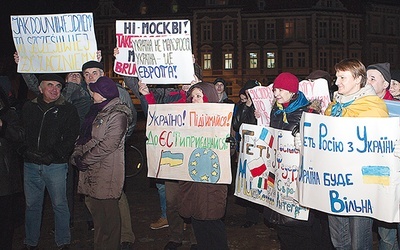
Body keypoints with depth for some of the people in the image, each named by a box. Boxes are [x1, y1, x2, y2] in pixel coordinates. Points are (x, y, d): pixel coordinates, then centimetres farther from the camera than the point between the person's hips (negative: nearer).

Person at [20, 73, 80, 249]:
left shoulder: (68, 110, 1)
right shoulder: (28, 108, 11)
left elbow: (71, 138, -5)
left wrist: (54, 154, -15)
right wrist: (26, 151, -3)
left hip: (56, 165, -3)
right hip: (31, 164, 3)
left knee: (59, 205, 4)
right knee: (32, 205, 11)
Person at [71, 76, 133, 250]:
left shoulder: (117, 115, -11)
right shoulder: (97, 112, 17)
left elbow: (108, 144, -19)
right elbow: (83, 137, 17)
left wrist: (84, 160, -14)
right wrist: (76, 155, 0)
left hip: (106, 173, -9)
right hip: (91, 171, 9)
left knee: (107, 214, -4)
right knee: (94, 208, 15)